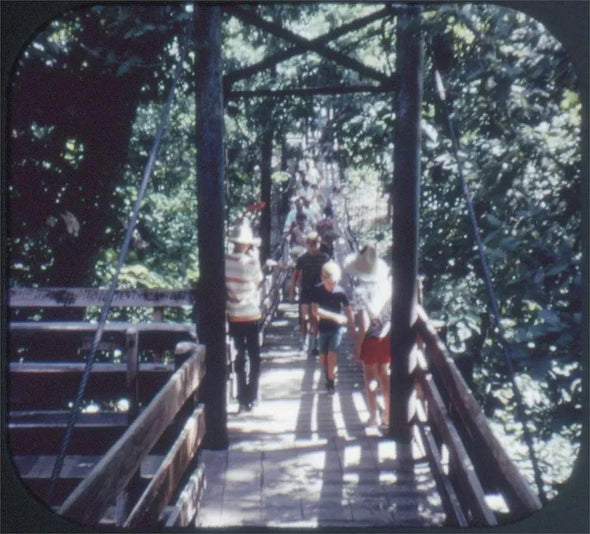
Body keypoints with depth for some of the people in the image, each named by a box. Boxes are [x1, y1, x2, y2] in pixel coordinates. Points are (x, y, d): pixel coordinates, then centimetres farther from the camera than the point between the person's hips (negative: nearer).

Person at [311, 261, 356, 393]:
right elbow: (315, 310, -23)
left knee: (332, 355, -13)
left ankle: (331, 382, 3)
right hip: (323, 328, 1)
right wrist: (334, 316, -31)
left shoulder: (340, 292, -14)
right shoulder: (318, 290, -14)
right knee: (323, 358, 9)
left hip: (337, 328, -1)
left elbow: (348, 309, -1)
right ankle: (328, 375, 39)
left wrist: (352, 327, 5)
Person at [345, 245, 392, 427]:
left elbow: (364, 325, -21)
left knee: (370, 377, 13)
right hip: (388, 337, 4)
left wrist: (357, 347, -12)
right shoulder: (388, 285, -6)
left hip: (370, 340, -4)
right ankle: (388, 413, 30)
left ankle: (374, 416, 21)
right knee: (384, 374, 20)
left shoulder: (361, 291, -19)